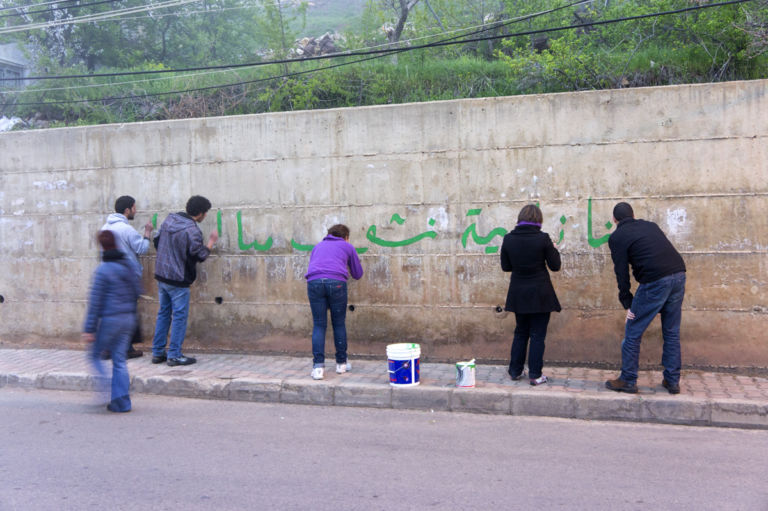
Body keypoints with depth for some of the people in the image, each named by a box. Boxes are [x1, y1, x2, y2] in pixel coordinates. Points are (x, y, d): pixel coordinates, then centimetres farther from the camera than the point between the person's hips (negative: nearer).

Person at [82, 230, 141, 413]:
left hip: (110, 319, -6)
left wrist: (89, 329, -10)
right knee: (119, 360, 11)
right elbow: (137, 290, 12)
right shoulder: (128, 265, 5)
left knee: (95, 355, 12)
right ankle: (121, 401, 11)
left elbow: (95, 302, -13)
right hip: (128, 318, 6)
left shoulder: (102, 270, -13)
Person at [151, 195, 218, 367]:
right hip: (178, 281, -8)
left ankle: (158, 353, 21)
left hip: (161, 276, 8)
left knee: (163, 314, 16)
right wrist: (211, 242, -1)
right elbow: (200, 256, -15)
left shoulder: (169, 219, 5)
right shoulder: (192, 230, -20)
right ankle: (174, 356, 5)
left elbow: (156, 241, 14)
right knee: (179, 316, 2)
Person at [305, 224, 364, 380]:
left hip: (314, 283, 2)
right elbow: (357, 274, 29)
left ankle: (318, 366, -4)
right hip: (336, 282, -2)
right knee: (339, 324, 12)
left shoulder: (318, 246, 32)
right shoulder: (347, 247, 24)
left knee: (319, 325, 5)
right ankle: (341, 363, 21)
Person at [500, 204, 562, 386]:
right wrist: (553, 249, 10)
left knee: (520, 332, 18)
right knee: (537, 335, 6)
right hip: (540, 294, -3)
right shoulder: (543, 238, -14)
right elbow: (555, 266, -7)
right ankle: (535, 375, 8)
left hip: (518, 294, 4)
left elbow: (506, 266, 4)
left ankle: (515, 371, 23)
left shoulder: (508, 239, -4)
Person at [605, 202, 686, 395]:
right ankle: (672, 381, 21)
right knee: (672, 332, 17)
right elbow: (666, 251, 21)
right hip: (678, 276, 6)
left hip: (655, 281, -6)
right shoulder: (650, 225, 21)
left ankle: (628, 381, 12)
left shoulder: (617, 237, 4)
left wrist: (628, 304, 4)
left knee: (632, 333, 7)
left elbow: (622, 272, 1)